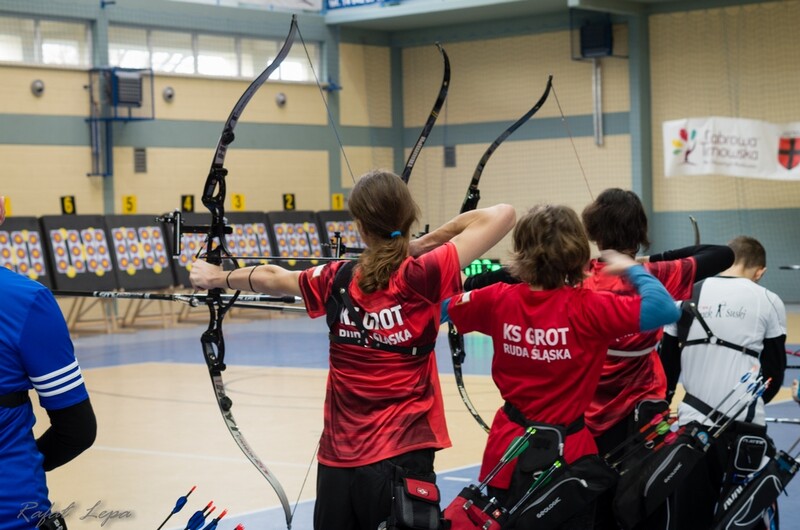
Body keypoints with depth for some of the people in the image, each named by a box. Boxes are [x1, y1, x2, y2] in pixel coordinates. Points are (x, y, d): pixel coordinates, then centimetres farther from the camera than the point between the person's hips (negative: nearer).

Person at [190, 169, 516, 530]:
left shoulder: (336, 281, 1)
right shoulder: (423, 277, -11)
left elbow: (270, 278, 20)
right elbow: (502, 215, -11)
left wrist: (217, 278, 38)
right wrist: (424, 243, -3)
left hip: (338, 459, 4)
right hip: (401, 459, -4)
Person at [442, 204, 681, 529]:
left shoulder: (498, 300, -7)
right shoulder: (588, 309, -19)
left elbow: (441, 308, 10)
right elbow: (665, 309, -25)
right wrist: (632, 270, -9)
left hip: (508, 448, 4)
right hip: (567, 453, -4)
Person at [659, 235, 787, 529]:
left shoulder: (688, 295, 5)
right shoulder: (769, 302, 0)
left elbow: (667, 364, 9)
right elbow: (774, 373, 5)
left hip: (692, 424, 2)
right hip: (744, 428, -2)